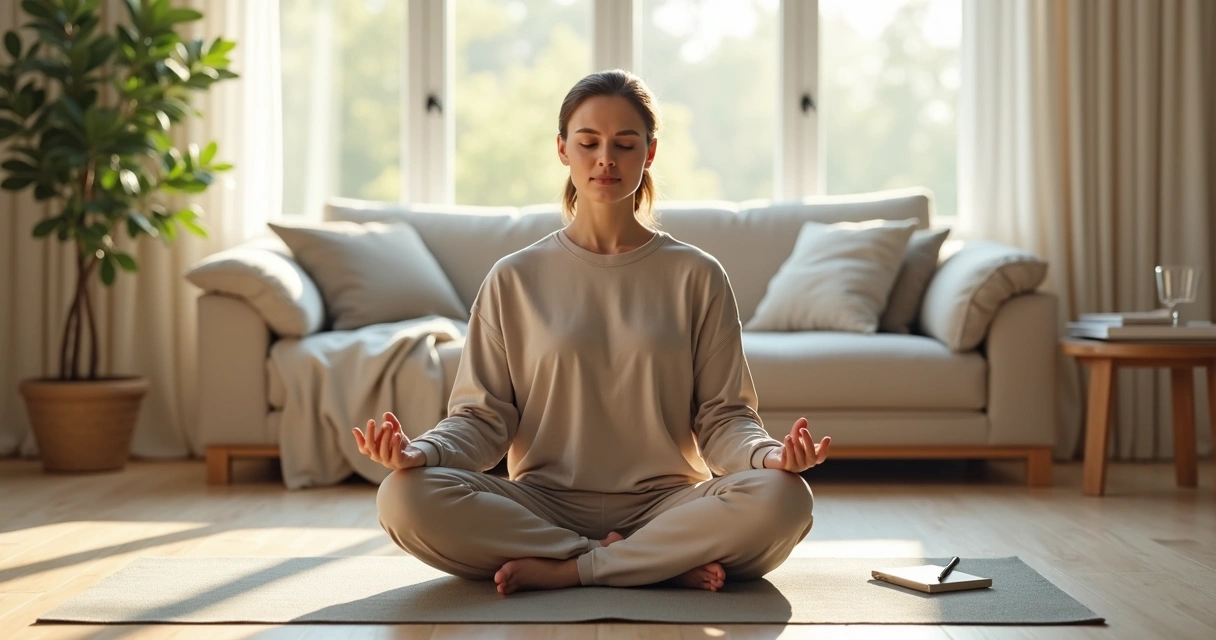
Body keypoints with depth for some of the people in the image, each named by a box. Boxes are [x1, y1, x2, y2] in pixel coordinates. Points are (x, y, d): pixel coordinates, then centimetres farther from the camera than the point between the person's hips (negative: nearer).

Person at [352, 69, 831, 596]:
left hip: (664, 504, -1)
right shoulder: (514, 279, 9)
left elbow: (722, 415, 4)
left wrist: (770, 454, -18)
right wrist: (422, 451, -17)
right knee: (405, 497, -28)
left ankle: (563, 570, -20)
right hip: (543, 504, 1)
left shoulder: (697, 276, 8)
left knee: (781, 498, -31)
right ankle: (666, 564, -20)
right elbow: (482, 417, 5)